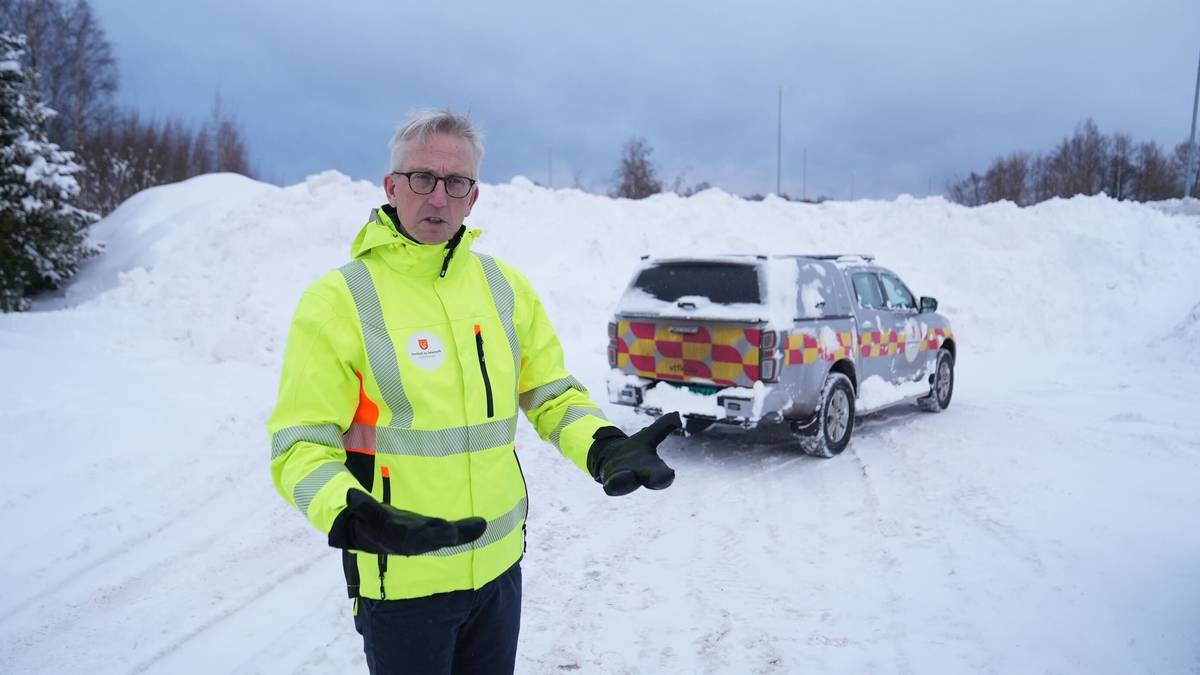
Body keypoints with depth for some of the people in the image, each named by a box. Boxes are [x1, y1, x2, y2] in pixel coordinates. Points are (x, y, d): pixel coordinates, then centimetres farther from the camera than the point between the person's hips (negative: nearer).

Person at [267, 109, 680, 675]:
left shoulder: (504, 285, 1)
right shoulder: (338, 300, -13)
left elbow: (551, 393, 7)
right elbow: (301, 443, -13)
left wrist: (606, 450, -12)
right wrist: (351, 515, -32)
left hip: (499, 564, 5)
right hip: (402, 580, -4)